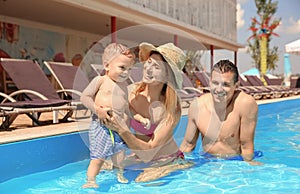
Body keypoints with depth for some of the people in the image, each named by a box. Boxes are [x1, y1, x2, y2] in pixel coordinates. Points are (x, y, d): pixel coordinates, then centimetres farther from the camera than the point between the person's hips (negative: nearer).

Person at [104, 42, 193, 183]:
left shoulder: (172, 108, -23)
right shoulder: (132, 92, -14)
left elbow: (149, 150, -25)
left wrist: (122, 130, -36)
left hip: (167, 161, -4)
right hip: (139, 158, 4)